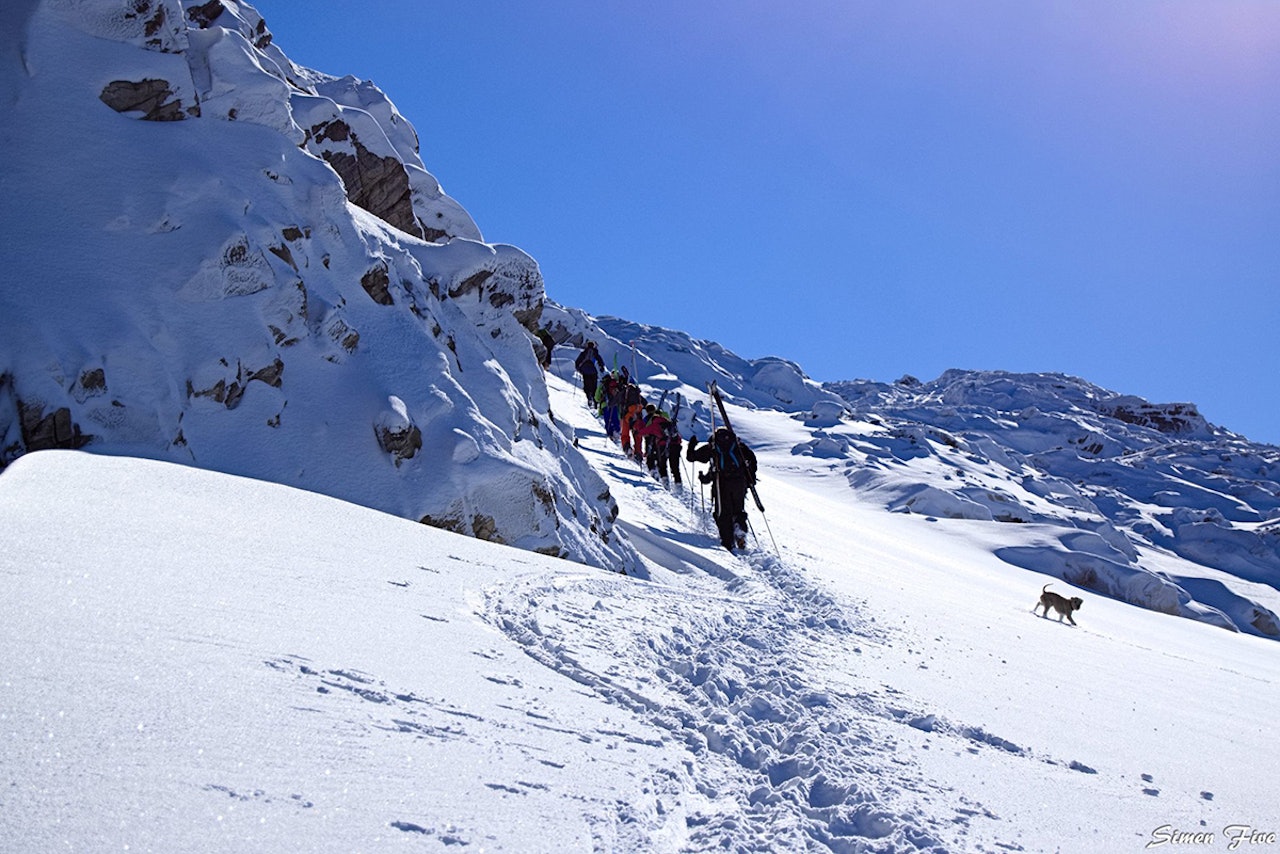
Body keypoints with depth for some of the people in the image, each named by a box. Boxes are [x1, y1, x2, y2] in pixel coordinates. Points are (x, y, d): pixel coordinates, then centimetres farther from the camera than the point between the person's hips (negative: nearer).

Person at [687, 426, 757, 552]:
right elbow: (751, 458, 7)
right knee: (738, 511, 18)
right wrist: (751, 478, 14)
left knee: (723, 513, 5)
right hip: (739, 482, 2)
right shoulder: (739, 445, 18)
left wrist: (691, 445, 36)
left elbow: (691, 457, 16)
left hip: (721, 483, -2)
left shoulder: (711, 447, 13)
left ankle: (728, 543, -5)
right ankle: (740, 528, -11)